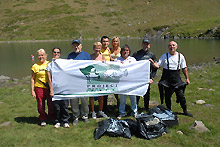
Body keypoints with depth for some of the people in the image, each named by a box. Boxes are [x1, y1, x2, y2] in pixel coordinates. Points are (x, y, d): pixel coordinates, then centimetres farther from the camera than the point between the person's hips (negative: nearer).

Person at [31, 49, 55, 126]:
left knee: (51, 104, 4)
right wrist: (32, 90, 1)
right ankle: (43, 120, 22)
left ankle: (52, 118, 25)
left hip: (49, 88, 1)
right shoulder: (35, 66, 4)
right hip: (39, 88, 0)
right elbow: (32, 79, 6)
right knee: (40, 105, 2)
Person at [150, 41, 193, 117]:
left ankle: (185, 111, 21)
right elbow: (158, 65, -1)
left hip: (177, 80, 0)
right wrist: (152, 63, -21)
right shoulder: (164, 56, 1)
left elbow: (184, 68, 10)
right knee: (167, 96, 9)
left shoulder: (180, 56, 4)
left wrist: (187, 78, 8)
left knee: (181, 96, 2)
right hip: (167, 81, 0)